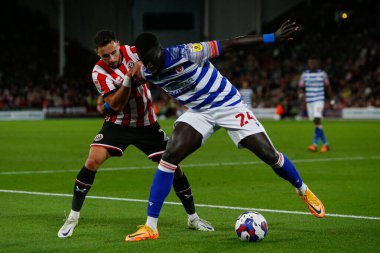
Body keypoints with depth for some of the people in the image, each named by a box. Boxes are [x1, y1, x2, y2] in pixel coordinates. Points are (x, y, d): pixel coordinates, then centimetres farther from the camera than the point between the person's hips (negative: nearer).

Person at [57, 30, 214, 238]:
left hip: (146, 124, 2)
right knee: (93, 160, -22)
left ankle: (193, 218, 15)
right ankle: (72, 217, -7)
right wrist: (128, 80, -37)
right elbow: (116, 105, -23)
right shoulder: (99, 73, -18)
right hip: (117, 124, -2)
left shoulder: (131, 52, -13)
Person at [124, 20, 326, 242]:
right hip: (198, 112, 4)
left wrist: (273, 37, -27)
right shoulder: (146, 73, -12)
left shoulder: (185, 54, -29)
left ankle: (304, 191, 26)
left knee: (269, 155, -6)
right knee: (169, 157, -18)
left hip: (228, 105, -4)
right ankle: (150, 227, -14)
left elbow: (229, 45, -26)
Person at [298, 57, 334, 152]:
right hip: (309, 101, 4)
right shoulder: (304, 74, 7)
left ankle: (315, 144, -17)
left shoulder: (322, 74, 2)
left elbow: (328, 87, 10)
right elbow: (301, 87, 9)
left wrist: (332, 100, 11)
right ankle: (325, 144, 16)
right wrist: (301, 94, -13)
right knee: (315, 122, 6)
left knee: (317, 120, -19)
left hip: (319, 100, -4)